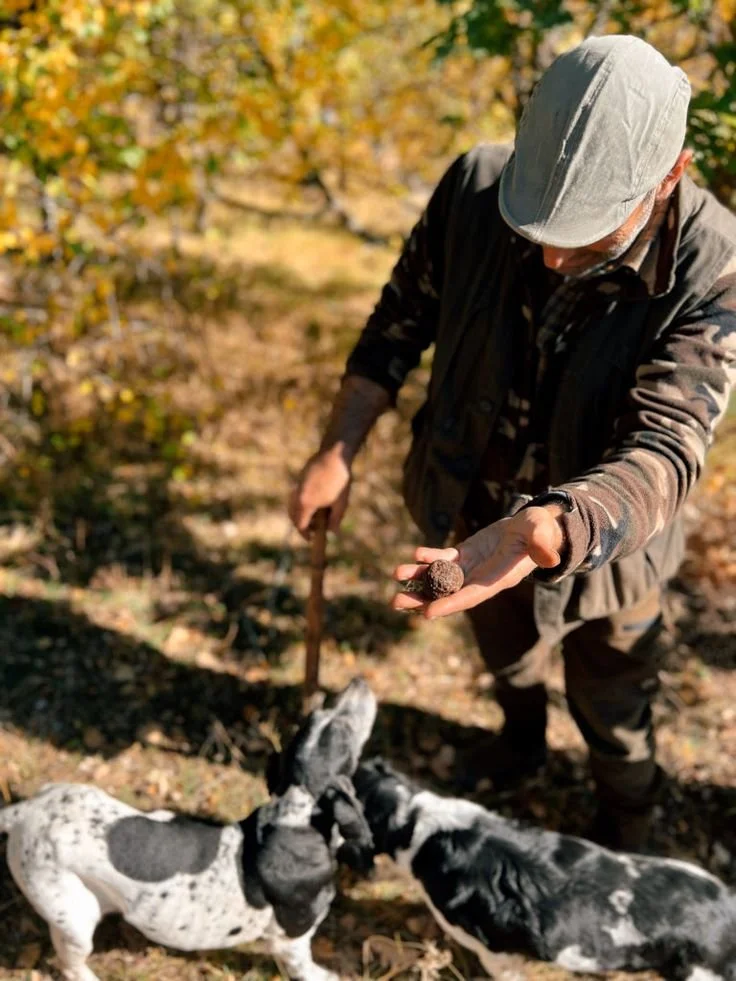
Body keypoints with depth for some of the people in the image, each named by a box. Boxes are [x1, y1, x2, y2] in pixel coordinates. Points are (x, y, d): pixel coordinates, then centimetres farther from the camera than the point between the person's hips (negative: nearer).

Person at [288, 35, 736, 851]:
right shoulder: (475, 187, -24)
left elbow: (662, 453, -41)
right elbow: (403, 319, -8)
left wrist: (549, 531, -61)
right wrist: (337, 452, -13)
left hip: (602, 542, -3)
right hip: (475, 511, 3)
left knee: (611, 711, 23)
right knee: (503, 649, 33)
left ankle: (624, 823, 59)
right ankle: (522, 725, 70)